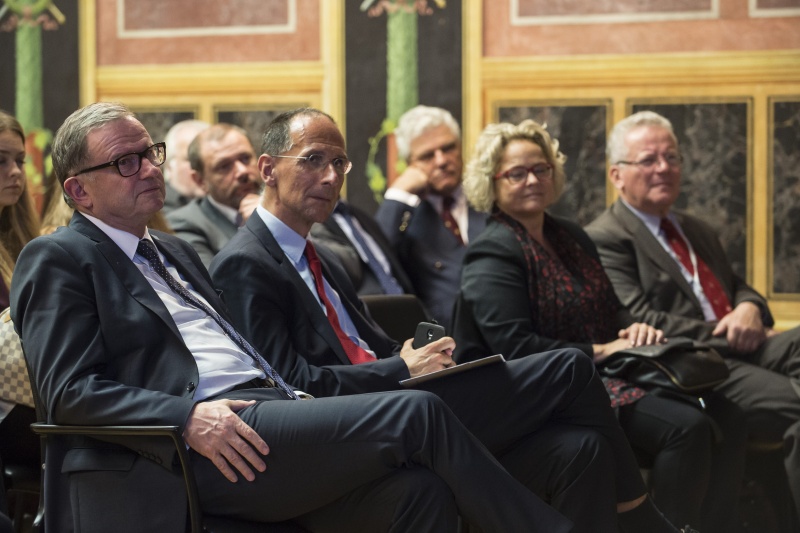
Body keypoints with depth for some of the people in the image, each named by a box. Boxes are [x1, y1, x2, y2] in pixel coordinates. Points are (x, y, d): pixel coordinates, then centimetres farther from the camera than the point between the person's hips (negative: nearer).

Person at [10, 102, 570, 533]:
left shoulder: (175, 252, 29)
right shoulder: (57, 259, 4)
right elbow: (69, 390, -9)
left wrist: (295, 401, 7)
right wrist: (188, 418, -21)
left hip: (262, 411, 8)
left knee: (418, 487, -20)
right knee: (418, 414, -18)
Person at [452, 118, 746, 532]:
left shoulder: (570, 236, 19)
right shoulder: (493, 253, -7)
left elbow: (611, 309, 23)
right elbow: (516, 349, -16)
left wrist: (635, 329, -1)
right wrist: (601, 352, -15)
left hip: (605, 374, 8)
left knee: (725, 415, -14)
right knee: (687, 427, -27)